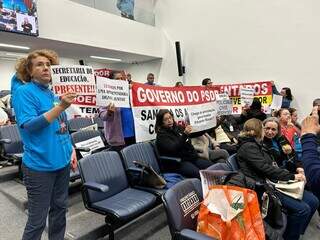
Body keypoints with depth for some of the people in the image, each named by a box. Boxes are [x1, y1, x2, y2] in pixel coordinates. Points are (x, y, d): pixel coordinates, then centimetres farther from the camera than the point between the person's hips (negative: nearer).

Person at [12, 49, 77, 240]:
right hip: (40, 165, -6)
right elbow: (28, 125, -21)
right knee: (37, 219, 5)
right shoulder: (24, 92, -9)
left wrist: (71, 150, 11)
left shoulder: (53, 93, 10)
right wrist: (60, 107, -29)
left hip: (62, 161, 7)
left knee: (60, 209, 19)